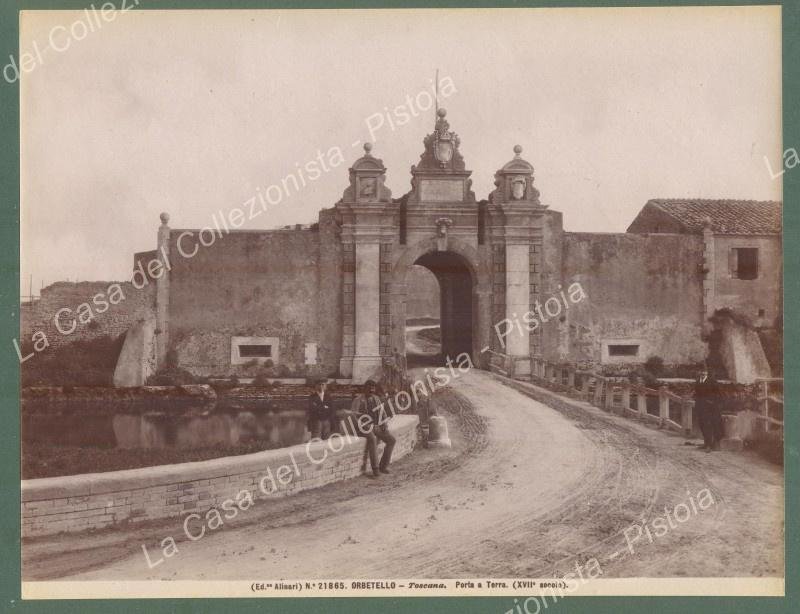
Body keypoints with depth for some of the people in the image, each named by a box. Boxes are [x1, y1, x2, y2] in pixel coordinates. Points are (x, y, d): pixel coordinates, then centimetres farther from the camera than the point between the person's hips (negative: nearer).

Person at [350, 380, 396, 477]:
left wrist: (385, 425, 2)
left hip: (377, 426, 6)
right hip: (364, 427, -6)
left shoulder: (377, 399, 14)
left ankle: (383, 466, -3)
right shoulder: (358, 400, -4)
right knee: (372, 438, -36)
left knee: (391, 439, -13)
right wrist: (365, 425, -22)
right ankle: (375, 469, -33)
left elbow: (383, 413, 19)